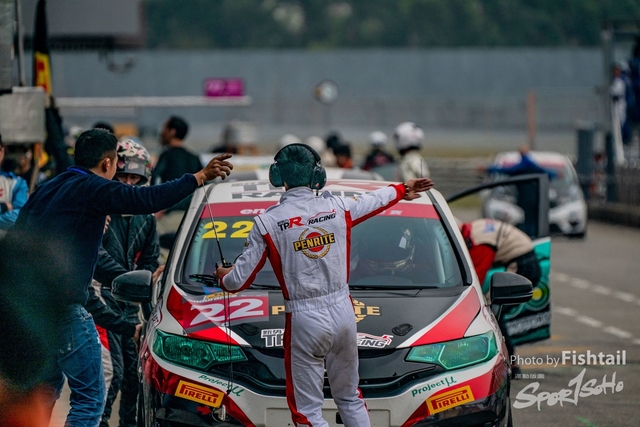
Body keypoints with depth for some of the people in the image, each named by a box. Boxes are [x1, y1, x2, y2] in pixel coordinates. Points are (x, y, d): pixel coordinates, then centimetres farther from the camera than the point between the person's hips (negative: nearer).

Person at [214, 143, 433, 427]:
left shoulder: (267, 222, -9)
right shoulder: (338, 207, 2)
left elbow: (240, 280, -4)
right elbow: (375, 200, 25)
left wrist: (224, 277, 21)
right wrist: (401, 190, 47)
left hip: (304, 321, -4)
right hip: (343, 313, 4)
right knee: (350, 399, 20)